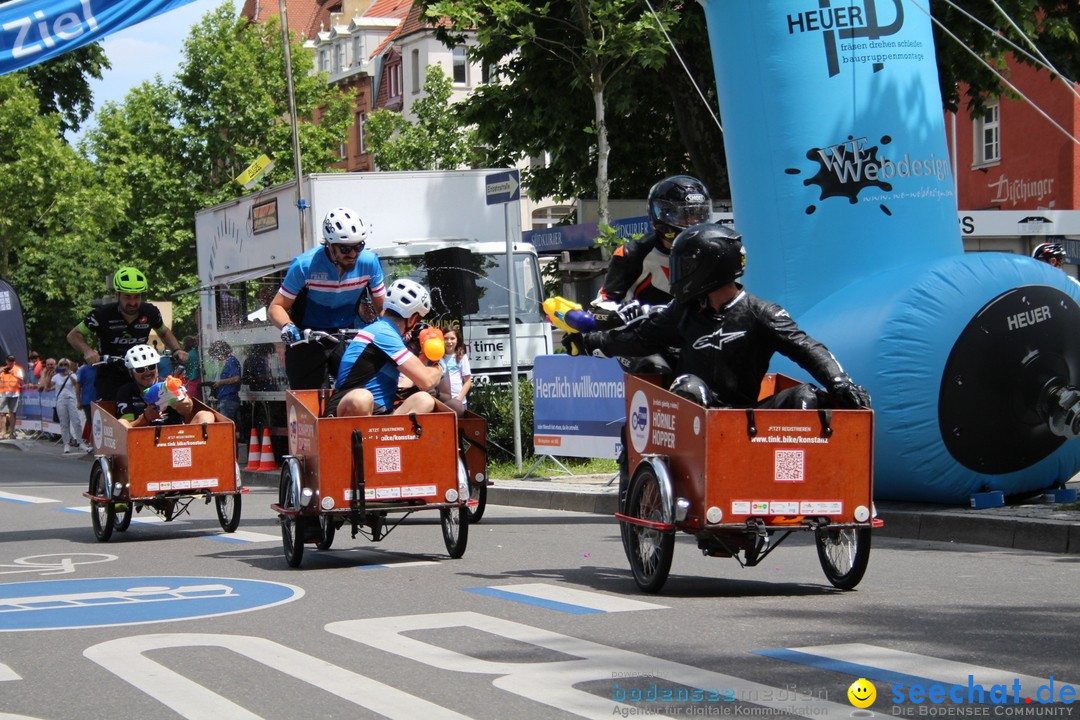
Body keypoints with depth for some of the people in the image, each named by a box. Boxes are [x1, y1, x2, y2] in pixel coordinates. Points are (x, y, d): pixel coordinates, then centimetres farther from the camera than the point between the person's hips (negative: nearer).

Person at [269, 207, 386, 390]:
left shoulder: (368, 262, -11)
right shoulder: (305, 265, -18)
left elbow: (382, 307, 0)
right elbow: (276, 307, -12)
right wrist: (286, 326, -33)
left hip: (346, 339, 2)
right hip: (306, 339, -2)